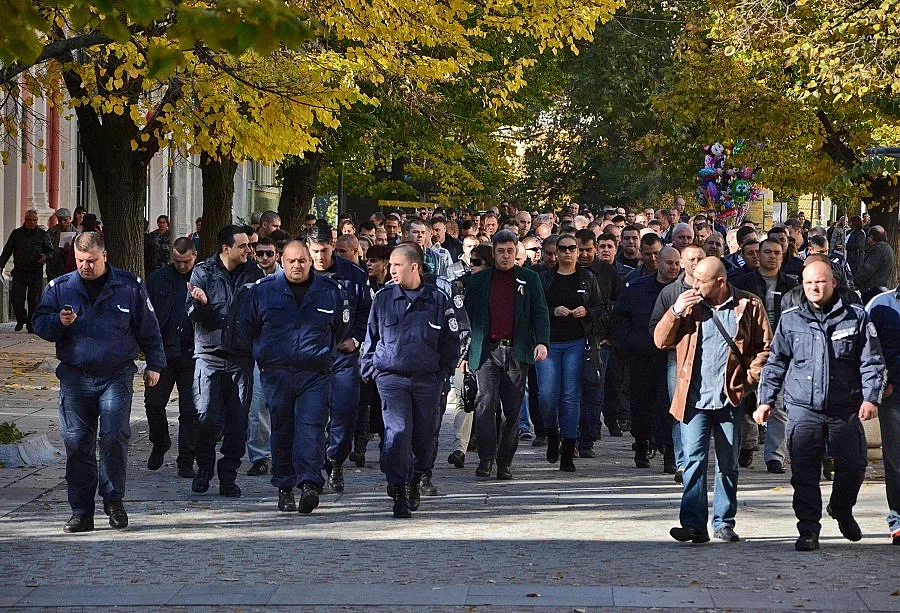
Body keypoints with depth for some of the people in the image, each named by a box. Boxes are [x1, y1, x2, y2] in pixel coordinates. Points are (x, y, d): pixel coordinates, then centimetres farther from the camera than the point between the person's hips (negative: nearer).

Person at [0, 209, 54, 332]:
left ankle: (31, 325, 10)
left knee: (34, 299, -1)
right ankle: (21, 320, 16)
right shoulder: (16, 233, 10)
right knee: (16, 298, -6)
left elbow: (50, 250, 10)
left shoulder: (42, 234, 8)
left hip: (36, 272, -1)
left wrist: (45, 257, -13)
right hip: (19, 271, 1)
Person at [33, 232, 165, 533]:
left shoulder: (129, 287, 5)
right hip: (75, 378, 2)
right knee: (77, 443, 0)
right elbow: (39, 324, 9)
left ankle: (114, 500, 3)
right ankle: (81, 511, 6)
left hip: (117, 376, -2)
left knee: (114, 437, -14)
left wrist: (154, 364, 12)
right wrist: (59, 322, -12)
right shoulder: (60, 287, 9)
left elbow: (148, 328, 12)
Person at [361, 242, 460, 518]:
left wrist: (443, 371, 4)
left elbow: (450, 341, 10)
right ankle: (400, 495, -12)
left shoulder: (438, 300, 2)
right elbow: (371, 338, 13)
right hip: (391, 378, -1)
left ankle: (415, 482, 33)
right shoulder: (383, 299, 4)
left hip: (428, 379, 1)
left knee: (424, 437, 9)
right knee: (397, 433, -15)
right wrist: (371, 370, 7)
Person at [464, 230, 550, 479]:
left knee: (512, 410, 2)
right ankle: (486, 459, -12)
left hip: (517, 352, 1)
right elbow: (468, 316, 12)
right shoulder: (478, 281, 11)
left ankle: (504, 463, 9)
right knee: (485, 403, -15)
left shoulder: (529, 279, 10)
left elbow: (540, 313, 6)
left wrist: (542, 342, -9)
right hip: (487, 352, -1)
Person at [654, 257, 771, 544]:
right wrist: (675, 312, -7)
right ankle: (694, 525, -12)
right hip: (694, 399, 1)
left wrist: (751, 376, -7)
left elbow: (765, 347, 5)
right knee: (694, 461, -9)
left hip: (731, 399, -1)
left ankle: (724, 523, 19)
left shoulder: (749, 306, 1)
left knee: (728, 464, 9)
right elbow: (660, 341, 7)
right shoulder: (689, 304, 7)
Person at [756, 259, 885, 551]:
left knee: (853, 466, 4)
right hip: (802, 408, 0)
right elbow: (776, 362, 12)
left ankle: (842, 510, 32)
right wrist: (765, 400, 7)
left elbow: (872, 362, 4)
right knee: (804, 472, -4)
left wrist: (870, 397, -7)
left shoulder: (856, 317, 3)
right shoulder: (790, 320, 6)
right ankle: (808, 530, 3)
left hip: (845, 409, 0)